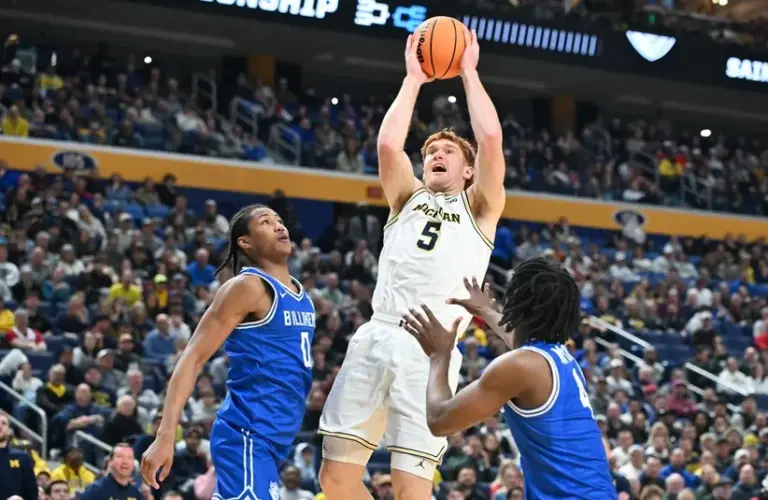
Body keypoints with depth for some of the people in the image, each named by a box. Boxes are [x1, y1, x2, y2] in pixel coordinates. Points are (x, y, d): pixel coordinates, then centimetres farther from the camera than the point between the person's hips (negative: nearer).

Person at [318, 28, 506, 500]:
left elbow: (491, 138, 1)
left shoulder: (479, 207, 16)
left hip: (430, 348, -3)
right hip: (376, 337, 4)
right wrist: (413, 79, 12)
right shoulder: (409, 198, 23)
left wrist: (469, 72, 12)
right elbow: (388, 145, 5)